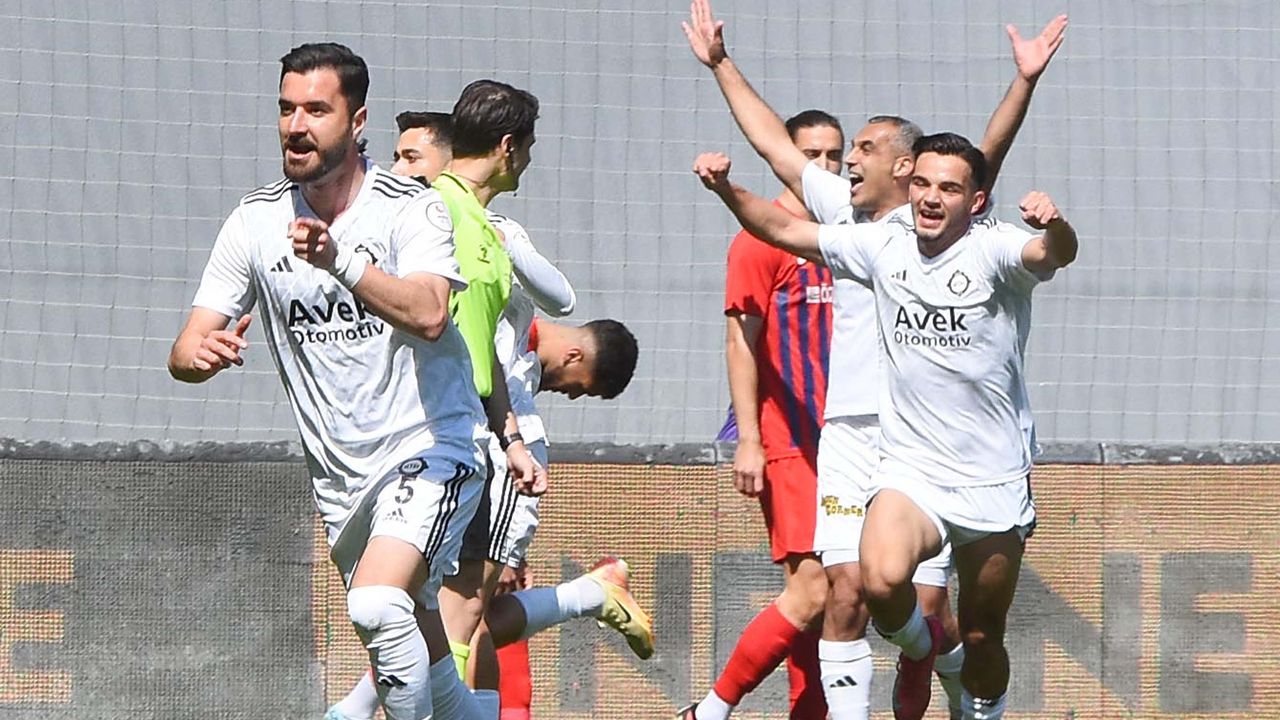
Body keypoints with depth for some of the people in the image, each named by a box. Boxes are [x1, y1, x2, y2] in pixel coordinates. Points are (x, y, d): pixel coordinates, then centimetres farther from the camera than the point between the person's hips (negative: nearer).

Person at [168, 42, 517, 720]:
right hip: (340, 478, 5)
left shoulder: (412, 209, -12)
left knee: (378, 607, -29)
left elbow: (428, 315, -31)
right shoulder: (256, 220, 0)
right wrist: (200, 353, -28)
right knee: (417, 653, 12)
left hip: (429, 452, -5)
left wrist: (342, 261, -46)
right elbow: (187, 349, -3)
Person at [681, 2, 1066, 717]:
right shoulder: (844, 212, 15)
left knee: (926, 604, -4)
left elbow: (987, 158, -13)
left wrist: (1025, 82, -28)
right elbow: (775, 141, 22)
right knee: (847, 591, -7)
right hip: (849, 436, 4)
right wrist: (721, 64, 26)